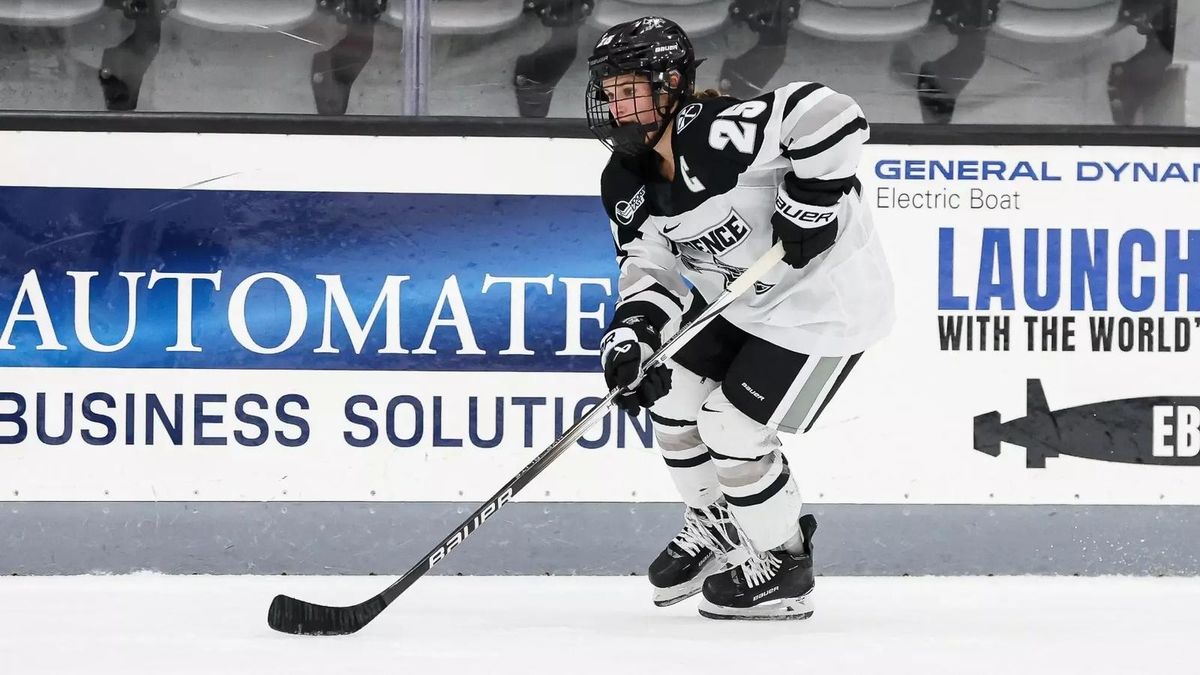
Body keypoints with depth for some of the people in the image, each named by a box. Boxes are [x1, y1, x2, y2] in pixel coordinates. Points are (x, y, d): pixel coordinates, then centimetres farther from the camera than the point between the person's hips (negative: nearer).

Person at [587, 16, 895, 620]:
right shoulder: (626, 185, -4)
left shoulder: (717, 136, -32)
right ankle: (714, 525, 33)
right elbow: (650, 267, -1)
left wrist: (809, 203, -33)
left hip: (827, 302, -9)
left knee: (731, 427, -9)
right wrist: (631, 334, -19)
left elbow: (832, 117, -39)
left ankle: (783, 563, 13)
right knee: (671, 393, 8)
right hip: (737, 299, 9)